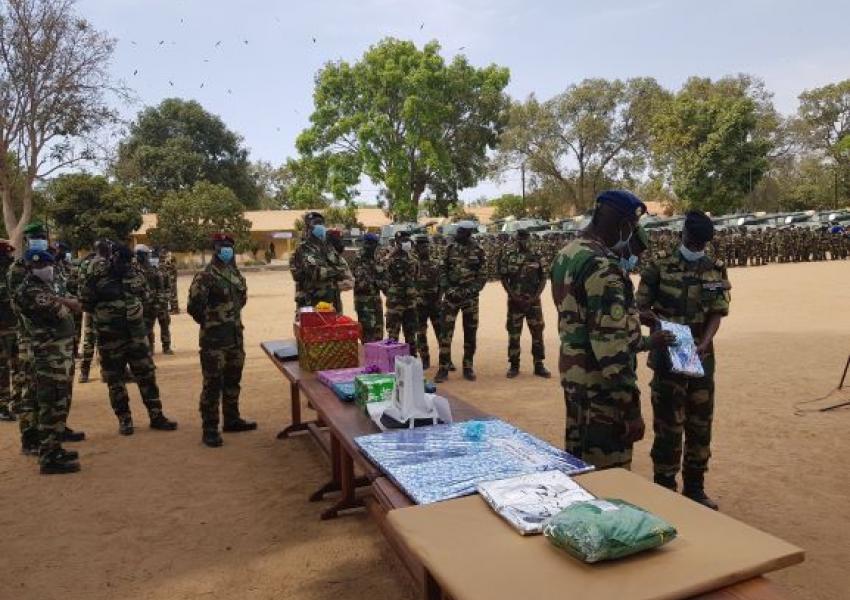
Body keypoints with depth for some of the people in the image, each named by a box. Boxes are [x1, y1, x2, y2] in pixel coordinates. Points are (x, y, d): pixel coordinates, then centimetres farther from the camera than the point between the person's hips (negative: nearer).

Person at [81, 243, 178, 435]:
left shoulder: (135, 273, 4)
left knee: (147, 374, 7)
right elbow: (86, 304, -7)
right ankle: (124, 419, 20)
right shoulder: (97, 278, -10)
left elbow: (146, 295, 16)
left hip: (137, 334, 4)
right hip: (110, 338, -4)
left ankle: (156, 416, 16)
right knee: (115, 379, 7)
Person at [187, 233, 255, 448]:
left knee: (233, 380, 16)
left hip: (236, 335, 8)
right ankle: (210, 429, 6)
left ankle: (231, 419, 30)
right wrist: (209, 322, -2)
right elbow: (194, 306, -15)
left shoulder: (236, 273, 9)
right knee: (213, 384, -2)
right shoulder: (205, 276, -14)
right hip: (214, 338, -7)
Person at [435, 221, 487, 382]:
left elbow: (482, 276, -2)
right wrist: (447, 288, -7)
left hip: (470, 297, 0)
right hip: (451, 296, 1)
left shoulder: (478, 251, -1)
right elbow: (442, 271, 6)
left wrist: (470, 291, -14)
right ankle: (443, 369, 1)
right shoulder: (451, 249, 3)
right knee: (446, 332, -4)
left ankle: (468, 368, 18)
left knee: (470, 334, 6)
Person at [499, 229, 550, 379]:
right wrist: (513, 296, -9)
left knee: (537, 333, 3)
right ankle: (514, 365, 14)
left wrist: (535, 296, -9)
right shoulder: (508, 256, 1)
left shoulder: (537, 256, 2)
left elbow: (543, 279, 3)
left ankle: (539, 365, 12)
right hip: (515, 301, 0)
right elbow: (504, 278, 2)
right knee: (513, 334, 4)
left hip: (533, 301, 1)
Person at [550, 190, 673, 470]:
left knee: (579, 467, 20)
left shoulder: (566, 255, 9)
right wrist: (632, 408, -19)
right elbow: (610, 344, -24)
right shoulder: (601, 265, -21)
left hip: (574, 376, 9)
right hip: (601, 387, -9)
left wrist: (646, 342, 22)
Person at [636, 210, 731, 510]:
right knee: (668, 425, 0)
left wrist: (703, 343, -18)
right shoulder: (659, 268, -5)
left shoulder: (716, 272, 5)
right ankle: (664, 488, 14)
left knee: (701, 424, 13)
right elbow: (641, 309, -3)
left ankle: (695, 487, 29)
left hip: (702, 357, 4)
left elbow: (717, 314, -1)